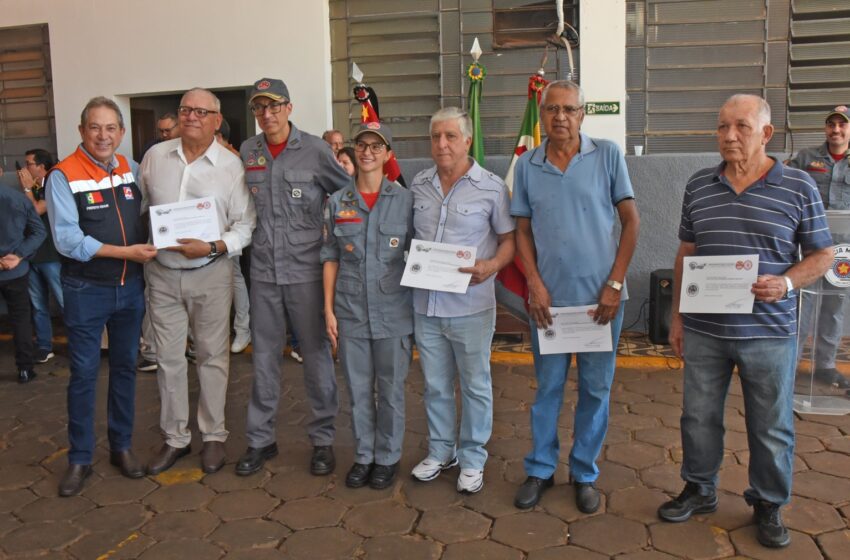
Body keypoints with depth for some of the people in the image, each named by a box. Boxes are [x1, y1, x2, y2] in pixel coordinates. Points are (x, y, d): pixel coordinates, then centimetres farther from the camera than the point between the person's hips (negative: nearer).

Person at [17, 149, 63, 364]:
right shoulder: (32, 190, 14)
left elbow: (36, 210, -18)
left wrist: (27, 188, -8)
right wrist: (26, 188, 3)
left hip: (52, 256, -7)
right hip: (32, 255, 7)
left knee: (65, 303, -4)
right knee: (38, 306, 9)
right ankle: (44, 347, 16)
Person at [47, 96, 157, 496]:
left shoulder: (131, 169, 5)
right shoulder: (63, 176, -11)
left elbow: (148, 217, 14)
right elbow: (68, 240, -17)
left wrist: (149, 247, -6)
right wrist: (126, 252, -21)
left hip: (131, 287, 5)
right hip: (86, 290, -4)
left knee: (125, 367, 14)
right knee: (84, 373, 4)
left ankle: (122, 446, 29)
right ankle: (79, 459, 19)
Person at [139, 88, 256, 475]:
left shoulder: (231, 166, -5)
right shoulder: (154, 157, 4)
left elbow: (246, 225, -5)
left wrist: (213, 247, -19)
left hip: (211, 273, -3)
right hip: (162, 273, 3)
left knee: (212, 356, 8)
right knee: (168, 358, 9)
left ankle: (214, 436, 22)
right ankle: (174, 438, 24)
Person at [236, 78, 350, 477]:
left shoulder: (315, 150, -5)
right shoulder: (247, 152, 6)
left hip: (306, 270, -3)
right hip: (263, 271, 3)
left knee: (316, 355, 6)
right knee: (264, 358, 12)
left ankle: (322, 439, 20)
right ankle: (260, 439, 25)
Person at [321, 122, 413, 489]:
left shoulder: (405, 201, -2)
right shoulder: (338, 202, 4)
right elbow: (331, 258, 7)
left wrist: (418, 307, -3)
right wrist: (329, 309, 2)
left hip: (393, 313, -1)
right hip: (351, 313, 2)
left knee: (391, 390, 9)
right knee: (359, 390, 12)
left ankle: (388, 457, 26)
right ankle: (363, 455, 28)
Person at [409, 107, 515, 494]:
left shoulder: (491, 187, -7)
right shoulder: (418, 185, 7)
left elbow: (509, 239, -2)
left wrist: (491, 265, -20)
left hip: (471, 306, -4)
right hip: (426, 305, 4)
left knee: (475, 385, 9)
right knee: (435, 385, 16)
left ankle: (473, 459, 25)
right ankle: (441, 450, 34)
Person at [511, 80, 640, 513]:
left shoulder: (607, 156, -1)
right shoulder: (527, 165, 4)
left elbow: (630, 221, -1)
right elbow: (523, 231, 7)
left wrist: (614, 285, -7)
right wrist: (535, 285, -5)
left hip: (600, 296, -1)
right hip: (548, 297, 1)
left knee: (596, 388, 8)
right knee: (547, 387, 11)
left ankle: (584, 473, 25)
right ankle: (540, 469, 26)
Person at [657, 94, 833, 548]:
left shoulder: (799, 187, -4)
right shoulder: (698, 186, 4)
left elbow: (821, 255, 1)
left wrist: (786, 283, -19)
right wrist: (677, 315, 8)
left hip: (769, 332, -2)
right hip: (704, 330, 3)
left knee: (772, 427, 11)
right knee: (699, 417, 14)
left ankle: (768, 505, 31)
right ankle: (699, 490, 35)